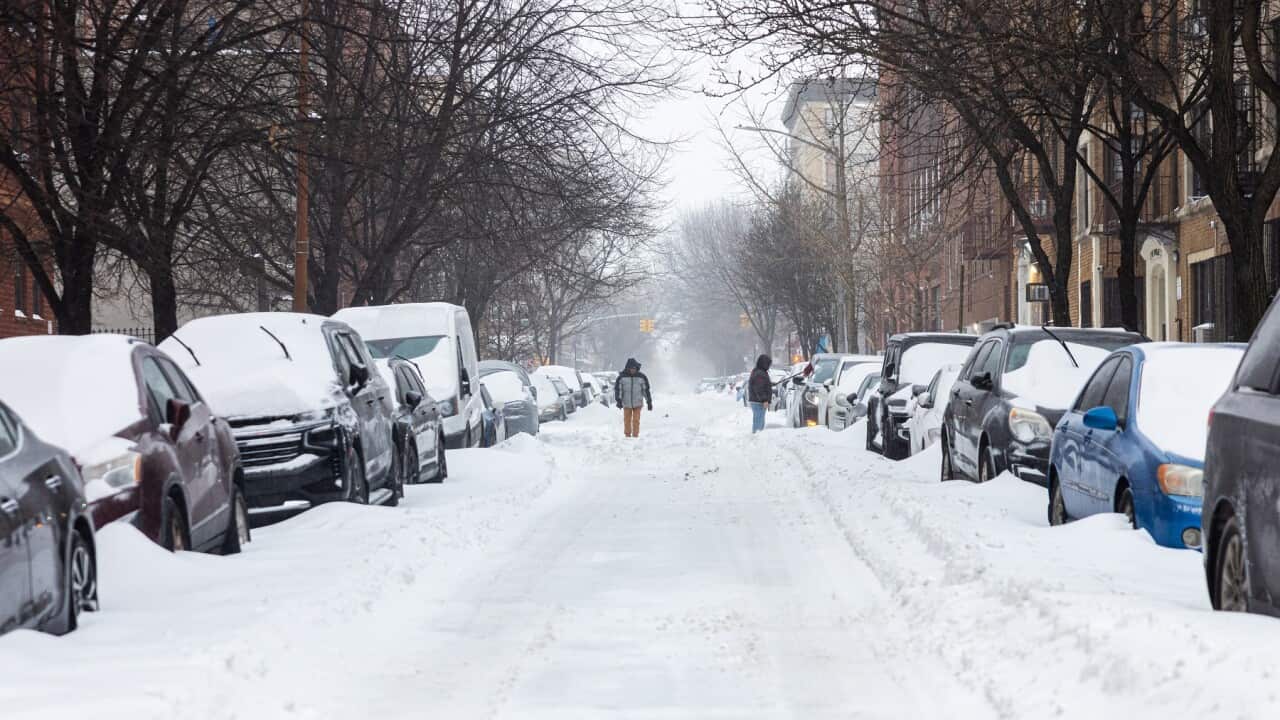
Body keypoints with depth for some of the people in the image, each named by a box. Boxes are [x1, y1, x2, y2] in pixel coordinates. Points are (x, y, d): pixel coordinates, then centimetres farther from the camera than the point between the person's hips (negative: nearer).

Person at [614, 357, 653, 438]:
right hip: (626, 403, 0)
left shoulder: (641, 377, 0)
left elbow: (646, 390, 8)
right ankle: (628, 436, 14)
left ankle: (635, 436, 0)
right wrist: (618, 400, -10)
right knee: (627, 420, 3)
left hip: (638, 403, 0)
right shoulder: (622, 377, -2)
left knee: (636, 421, -6)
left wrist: (649, 402, 8)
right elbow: (617, 389, 1)